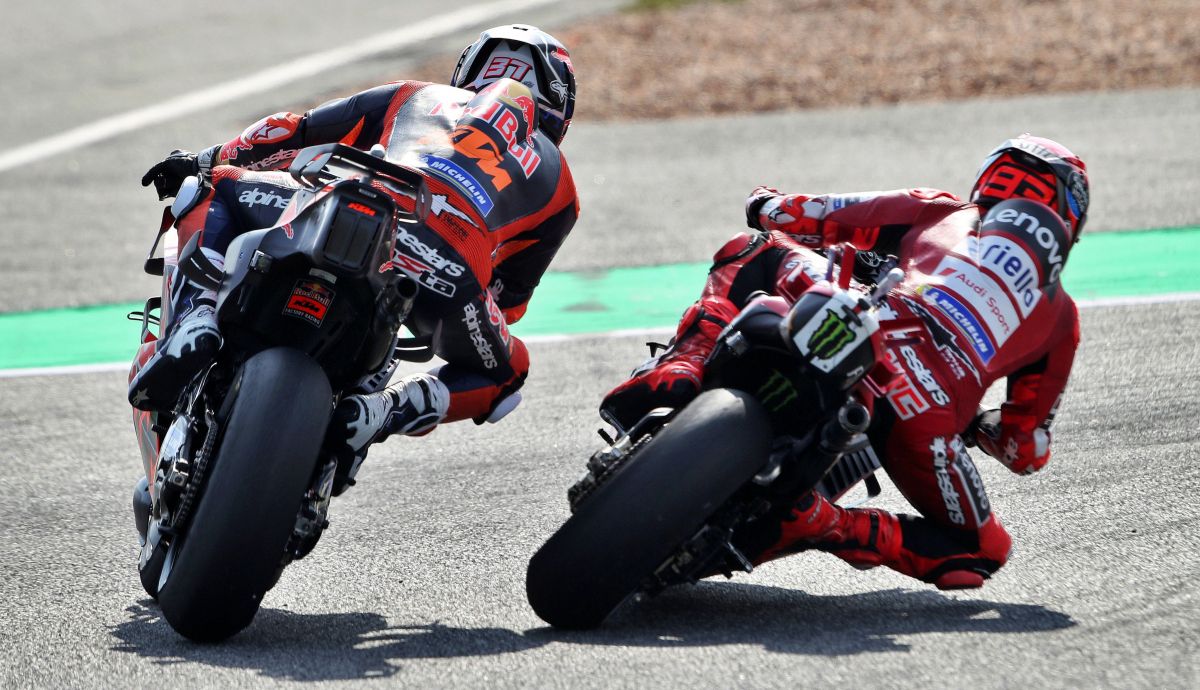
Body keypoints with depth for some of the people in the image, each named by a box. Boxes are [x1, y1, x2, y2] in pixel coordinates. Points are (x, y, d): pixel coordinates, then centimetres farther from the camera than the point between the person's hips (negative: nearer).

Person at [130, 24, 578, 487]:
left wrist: (209, 160, 52)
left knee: (214, 191, 26)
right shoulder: (559, 187, 37)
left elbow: (300, 129, 38)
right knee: (503, 374, 31)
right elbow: (508, 298, 39)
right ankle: (381, 410, 1)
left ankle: (197, 319, -4)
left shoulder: (416, 97, 39)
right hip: (449, 272, 0)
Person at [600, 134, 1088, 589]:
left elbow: (784, 215, 26)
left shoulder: (937, 211, 29)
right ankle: (826, 523, -4)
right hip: (927, 414, -1)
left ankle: (680, 368, 1)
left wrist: (766, 202, 49)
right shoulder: (1061, 314, 31)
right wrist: (974, 424, 51)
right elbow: (1027, 451, 31)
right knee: (984, 551, 24)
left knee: (750, 251, 29)